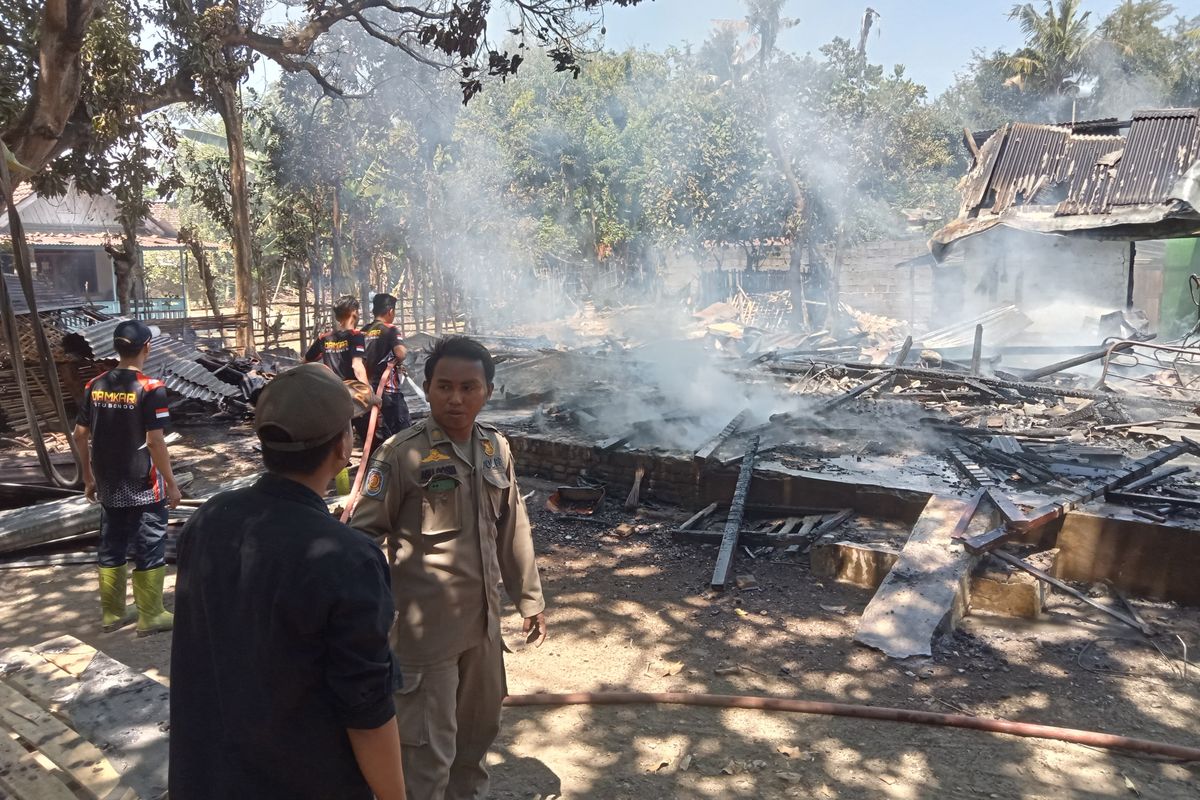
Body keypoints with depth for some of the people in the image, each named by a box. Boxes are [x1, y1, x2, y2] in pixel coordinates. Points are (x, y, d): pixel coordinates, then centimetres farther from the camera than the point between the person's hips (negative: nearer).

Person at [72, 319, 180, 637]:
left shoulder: (95, 386, 2)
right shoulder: (150, 388, -16)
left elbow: (80, 435, 7)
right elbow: (155, 441, -18)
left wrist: (89, 477, 18)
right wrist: (171, 483, -9)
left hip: (108, 487, 6)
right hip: (143, 487, -6)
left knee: (111, 548, 17)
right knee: (149, 549, 5)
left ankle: (112, 614, 28)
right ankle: (150, 617, 13)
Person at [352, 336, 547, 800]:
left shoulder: (496, 448, 2)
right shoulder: (402, 453, -16)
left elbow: (512, 530, 10)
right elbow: (364, 535, -11)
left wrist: (529, 599, 14)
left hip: (482, 620, 6)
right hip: (424, 626, -6)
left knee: (480, 724, 24)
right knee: (429, 747, 4)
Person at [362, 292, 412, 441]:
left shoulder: (364, 332, 11)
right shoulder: (390, 329, -9)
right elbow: (401, 353, -25)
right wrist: (405, 351, -2)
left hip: (370, 390, 7)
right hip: (388, 390, -7)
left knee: (377, 432, 11)